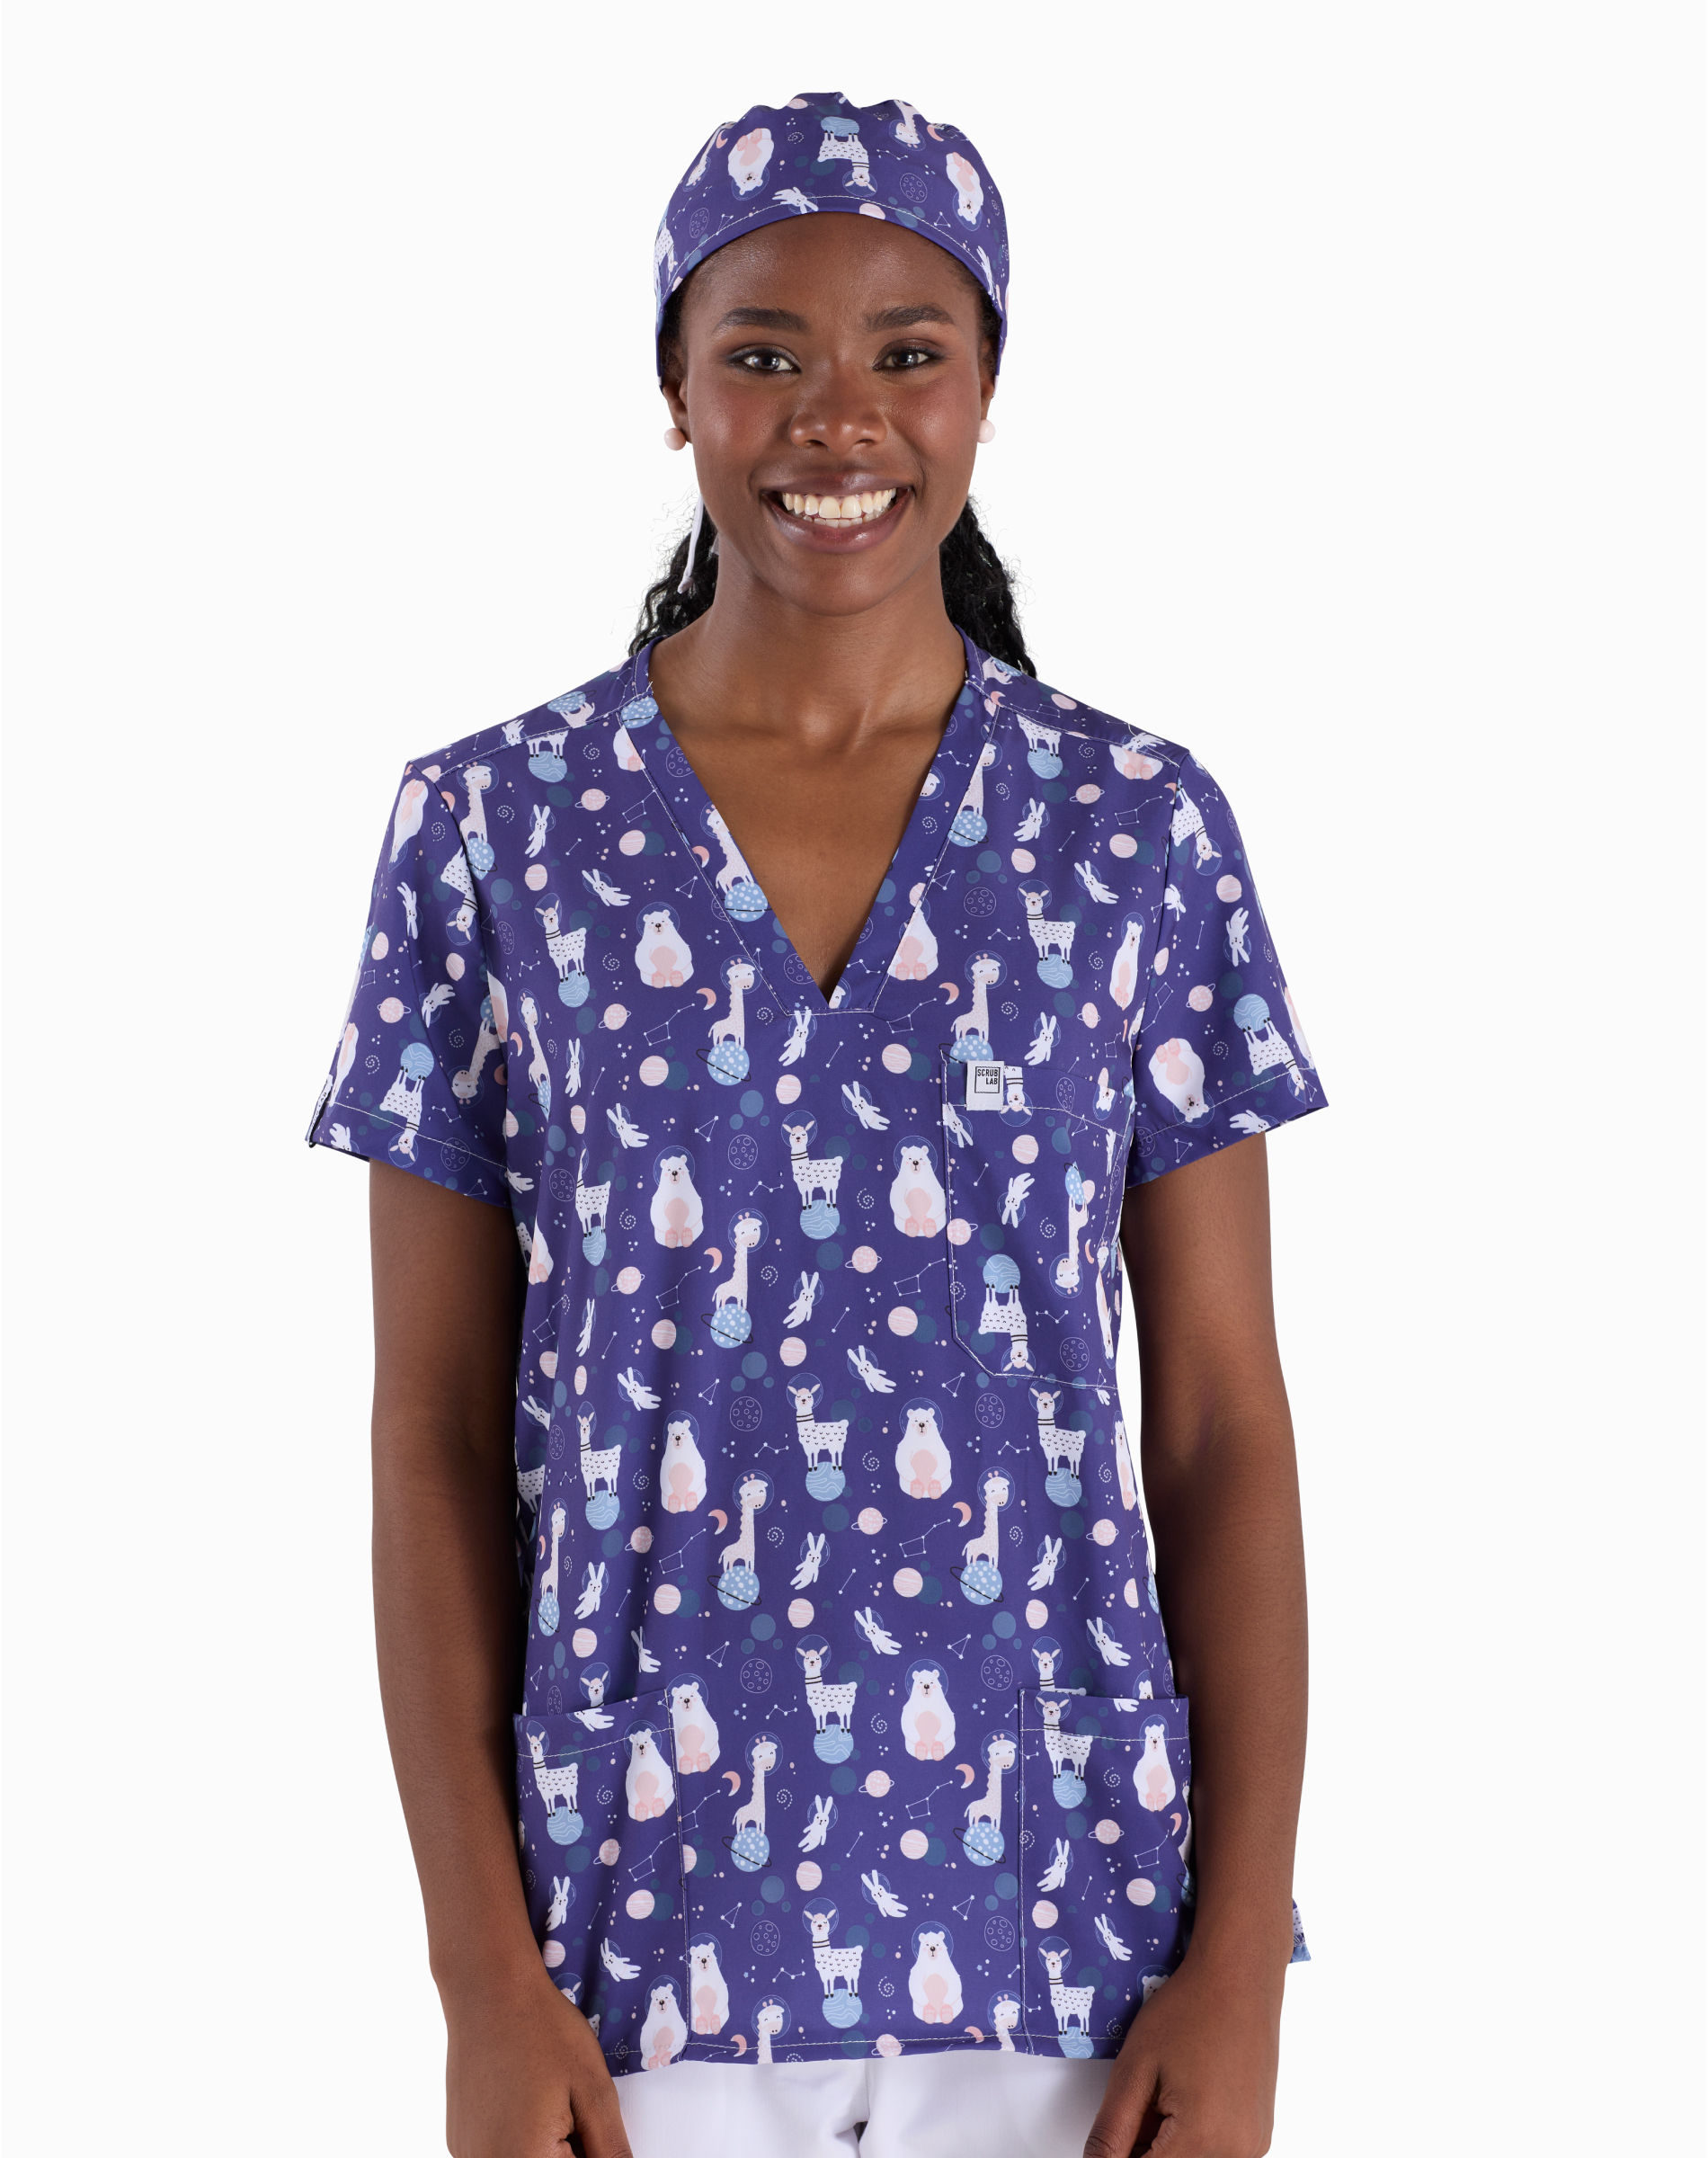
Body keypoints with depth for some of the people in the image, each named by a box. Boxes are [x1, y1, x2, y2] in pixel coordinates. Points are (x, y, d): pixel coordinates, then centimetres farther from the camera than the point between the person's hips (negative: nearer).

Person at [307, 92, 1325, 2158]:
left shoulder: (1138, 826, -1)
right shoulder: (492, 826, -2)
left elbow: (1224, 1420, 0)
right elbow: (436, 1443, -1)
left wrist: (1243, 1963, -4)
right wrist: (482, 1974, -5)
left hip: (1073, 1921, 1)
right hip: (649, 1928, 0)